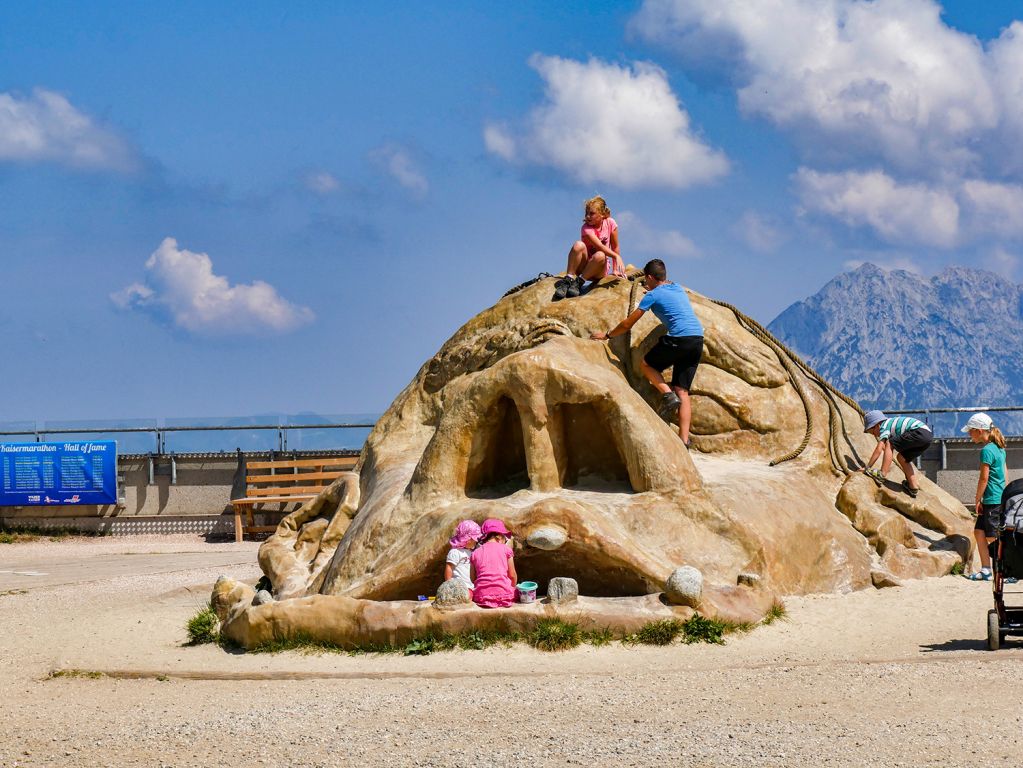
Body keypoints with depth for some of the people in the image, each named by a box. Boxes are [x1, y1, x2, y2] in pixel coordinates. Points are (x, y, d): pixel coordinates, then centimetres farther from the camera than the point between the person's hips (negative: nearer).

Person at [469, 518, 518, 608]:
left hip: (482, 596, 2)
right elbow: (512, 575, 6)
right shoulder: (506, 549, 4)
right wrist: (512, 588, 24)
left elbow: (473, 579, 10)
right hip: (504, 594, -2)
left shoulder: (475, 553, 11)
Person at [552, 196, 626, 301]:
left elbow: (615, 247, 1)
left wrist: (615, 270, 0)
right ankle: (568, 279, -30)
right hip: (584, 264, -1)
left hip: (600, 269, 1)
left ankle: (579, 282, -25)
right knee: (579, 245, -32)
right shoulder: (586, 228, -14)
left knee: (600, 256, -35)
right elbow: (600, 246, -26)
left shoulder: (610, 223, -6)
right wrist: (617, 256, -37)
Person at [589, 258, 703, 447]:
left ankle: (668, 395, -6)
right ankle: (684, 439, -7)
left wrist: (607, 335, 21)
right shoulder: (678, 288, 21)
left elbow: (627, 324, 8)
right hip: (698, 339, 7)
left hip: (679, 338, -7)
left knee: (646, 364, 17)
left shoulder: (653, 295, 2)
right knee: (683, 392, 5)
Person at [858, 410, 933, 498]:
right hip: (928, 434, 10)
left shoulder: (884, 427, 0)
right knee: (901, 457, 20)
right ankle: (913, 486, 21)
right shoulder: (891, 425, 27)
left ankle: (881, 475, -15)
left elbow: (879, 450, -6)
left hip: (919, 432, -10)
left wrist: (867, 468, -3)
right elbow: (890, 451, 35)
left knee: (889, 444, -8)